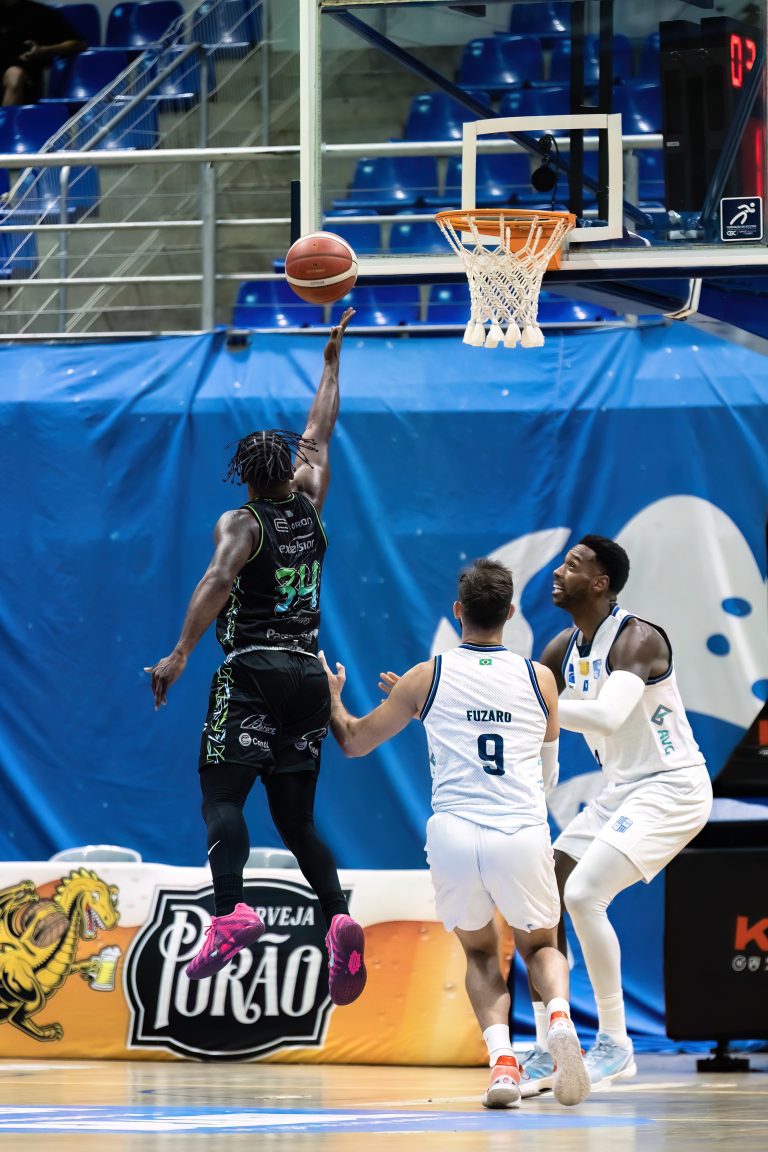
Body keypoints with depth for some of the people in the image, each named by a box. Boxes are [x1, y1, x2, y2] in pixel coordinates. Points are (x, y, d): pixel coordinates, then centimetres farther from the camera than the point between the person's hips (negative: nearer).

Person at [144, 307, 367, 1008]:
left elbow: (219, 580, -20)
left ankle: (231, 913, -34)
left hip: (253, 673, -5)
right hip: (309, 674, 5)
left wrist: (180, 654, -26)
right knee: (296, 818, 9)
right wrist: (332, 363, 38)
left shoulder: (241, 524, -2)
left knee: (223, 796, -11)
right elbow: (318, 438, 27)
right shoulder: (309, 512, 12)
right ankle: (338, 917, -14)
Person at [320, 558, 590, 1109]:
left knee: (480, 954, 24)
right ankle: (561, 1017, -10)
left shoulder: (427, 677, 5)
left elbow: (355, 741, 17)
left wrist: (332, 700, 37)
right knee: (540, 945, 24)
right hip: (523, 835, 0)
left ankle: (501, 1058, -3)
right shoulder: (540, 679, 8)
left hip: (453, 836, 0)